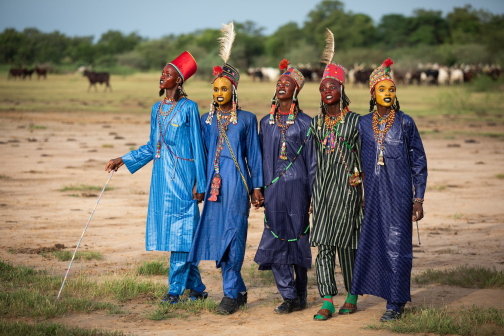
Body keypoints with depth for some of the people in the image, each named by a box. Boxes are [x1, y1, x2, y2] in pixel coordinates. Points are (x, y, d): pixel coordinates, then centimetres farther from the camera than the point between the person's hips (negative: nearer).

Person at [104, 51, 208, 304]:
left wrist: (200, 183, -8)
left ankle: (176, 289, -2)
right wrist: (123, 160, 18)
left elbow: (197, 147, -6)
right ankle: (196, 287, 15)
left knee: (180, 229, -6)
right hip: (161, 174, 7)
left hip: (182, 175, -7)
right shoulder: (157, 109, 14)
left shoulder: (188, 108, -6)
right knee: (167, 228, 7)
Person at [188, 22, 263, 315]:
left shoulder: (247, 119, 3)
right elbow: (202, 153, 15)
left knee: (233, 236, -7)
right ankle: (239, 290, 17)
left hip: (237, 183, -4)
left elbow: (254, 155, 4)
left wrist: (256, 187, 1)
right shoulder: (207, 120, 11)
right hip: (215, 184, 4)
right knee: (216, 235, 3)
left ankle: (231, 294, -2)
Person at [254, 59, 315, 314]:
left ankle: (300, 294, 15)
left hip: (296, 186, -3)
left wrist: (313, 195, -2)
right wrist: (259, 190, 11)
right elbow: (261, 158, 15)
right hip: (273, 188, 3)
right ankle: (289, 296, 4)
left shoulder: (305, 123, 0)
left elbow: (312, 162, 1)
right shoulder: (266, 122, 11)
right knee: (275, 240, -2)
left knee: (298, 238, 2)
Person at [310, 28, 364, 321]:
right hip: (323, 186, 4)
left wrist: (363, 186, -4)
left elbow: (363, 158, 1)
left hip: (347, 187, -4)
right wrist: (312, 194, 11)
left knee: (346, 243, 1)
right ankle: (327, 302, -4)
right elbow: (313, 158, 15)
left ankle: (352, 297, 16)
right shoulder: (317, 122, 12)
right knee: (324, 244, -4)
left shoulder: (355, 121, 0)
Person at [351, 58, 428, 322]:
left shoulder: (405, 123, 0)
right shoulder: (364, 124, 8)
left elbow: (418, 162, 2)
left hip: (398, 193, -3)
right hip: (373, 194, 3)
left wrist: (418, 199, -3)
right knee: (372, 242, 4)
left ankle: (396, 303, 4)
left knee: (397, 244, -3)